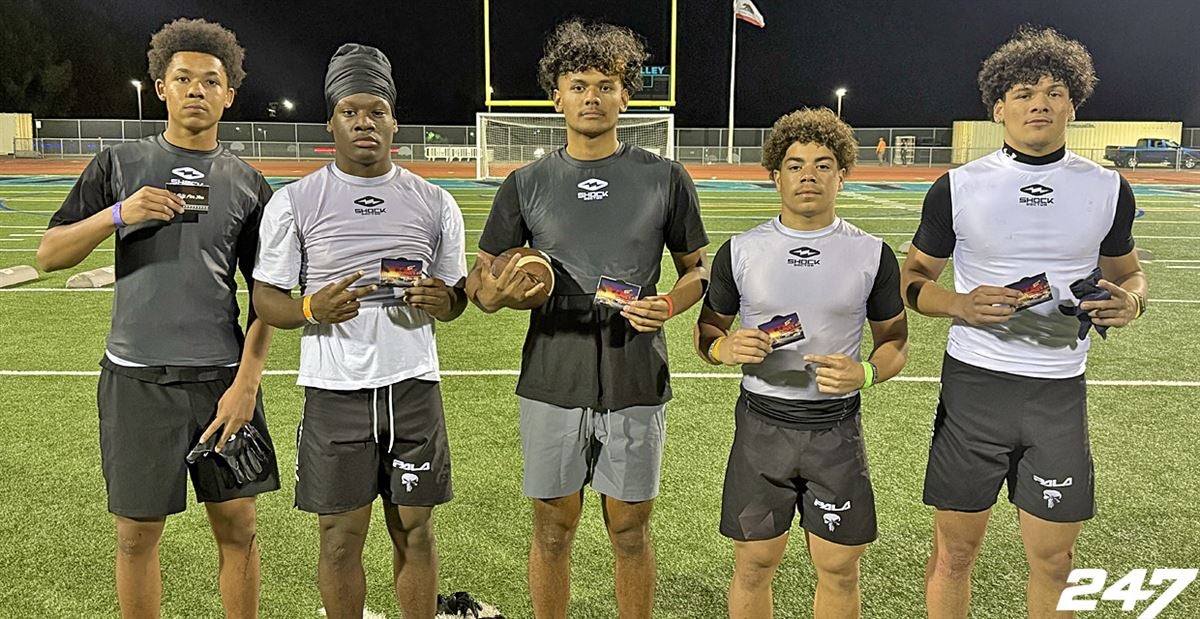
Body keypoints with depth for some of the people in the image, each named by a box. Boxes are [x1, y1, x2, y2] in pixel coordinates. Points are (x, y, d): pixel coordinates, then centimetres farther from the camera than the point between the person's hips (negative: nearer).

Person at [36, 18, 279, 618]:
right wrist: (118, 214, -14)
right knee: (137, 533, 8)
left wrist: (247, 381, -7)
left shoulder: (247, 183, 6)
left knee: (238, 528, 6)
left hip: (222, 376, 0)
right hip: (136, 377, 0)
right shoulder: (119, 164, 6)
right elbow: (48, 255, 3)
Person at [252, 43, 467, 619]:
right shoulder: (294, 202, 1)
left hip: (414, 386, 2)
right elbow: (266, 297, 2)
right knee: (340, 537, 8)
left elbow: (458, 292, 12)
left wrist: (441, 301, -12)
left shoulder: (434, 202, 6)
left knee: (415, 531, 10)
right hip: (335, 393, -1)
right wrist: (313, 309, -19)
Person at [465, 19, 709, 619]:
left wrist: (669, 305, -12)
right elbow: (478, 281, 7)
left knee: (630, 530, 11)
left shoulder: (664, 178, 2)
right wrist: (499, 293, -17)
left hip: (636, 385, 0)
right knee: (552, 530, 11)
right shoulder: (527, 184, 4)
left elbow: (698, 267, 9)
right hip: (551, 384, 1)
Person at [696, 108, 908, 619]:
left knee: (839, 569, 9)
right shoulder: (740, 251, 1)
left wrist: (865, 373, -14)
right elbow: (707, 329, 9)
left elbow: (894, 341, 8)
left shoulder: (872, 254, 1)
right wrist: (726, 348, -14)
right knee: (753, 566, 7)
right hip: (762, 424, 0)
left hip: (836, 428, 1)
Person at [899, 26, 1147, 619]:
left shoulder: (1109, 189, 4)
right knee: (954, 553, 6)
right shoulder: (957, 187, -3)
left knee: (1053, 559, 12)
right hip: (974, 386, -2)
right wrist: (960, 305, -16)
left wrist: (1129, 300, -6)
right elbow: (913, 276, 5)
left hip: (1060, 392, 2)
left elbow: (1127, 272, 18)